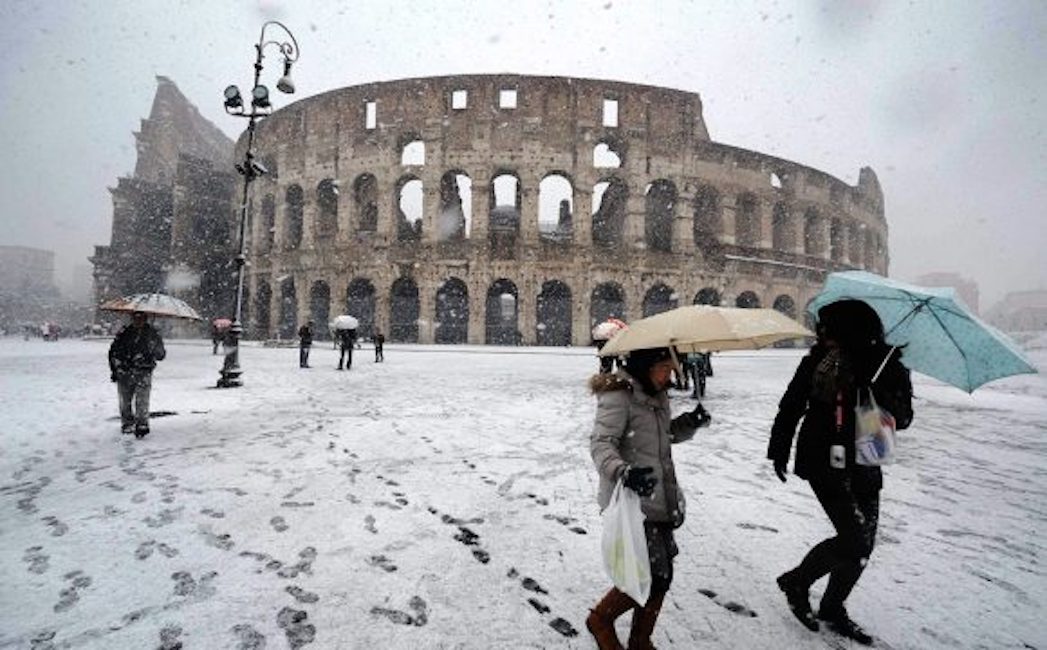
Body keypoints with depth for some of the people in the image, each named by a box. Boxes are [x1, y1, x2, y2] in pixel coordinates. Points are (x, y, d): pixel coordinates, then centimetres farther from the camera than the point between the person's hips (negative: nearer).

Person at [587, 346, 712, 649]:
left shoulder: (657, 395, 10)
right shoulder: (619, 397, -18)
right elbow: (600, 443, -24)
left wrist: (691, 422, 2)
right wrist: (623, 471, -42)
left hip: (660, 501, 9)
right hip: (632, 501, -8)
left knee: (661, 576, 14)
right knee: (654, 575, -5)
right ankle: (600, 619, 22)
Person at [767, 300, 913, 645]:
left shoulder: (886, 365, -3)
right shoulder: (819, 360, -10)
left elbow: (903, 418, -3)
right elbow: (791, 406, -2)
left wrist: (883, 398, -25)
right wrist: (779, 449, 0)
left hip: (864, 466, 4)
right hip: (826, 464, -4)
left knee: (861, 546, 11)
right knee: (854, 541, -8)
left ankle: (833, 609, 33)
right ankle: (796, 581, 16)